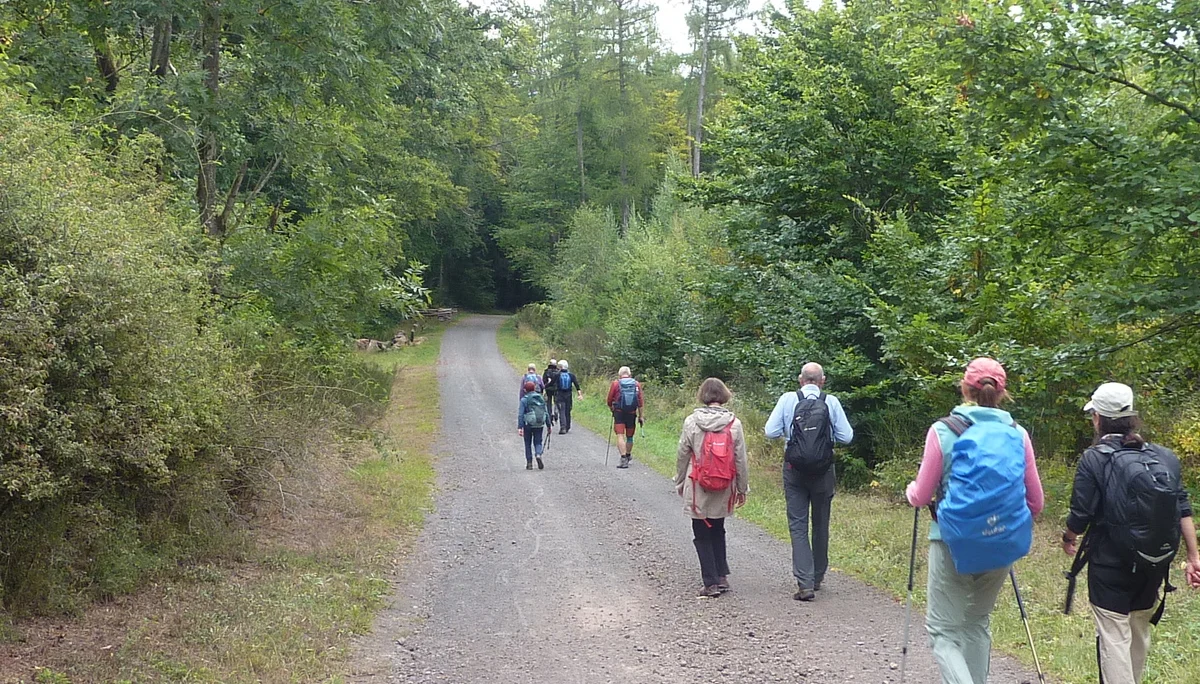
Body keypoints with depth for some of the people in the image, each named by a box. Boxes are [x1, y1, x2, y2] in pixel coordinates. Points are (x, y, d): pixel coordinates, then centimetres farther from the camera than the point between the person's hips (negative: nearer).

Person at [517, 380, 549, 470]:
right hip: (539, 425, 2)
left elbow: (520, 414, -11)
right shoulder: (541, 398, 5)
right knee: (538, 442, 11)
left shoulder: (524, 400, -6)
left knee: (528, 443, 11)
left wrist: (519, 427, -12)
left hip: (528, 425, -2)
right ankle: (538, 454, -19)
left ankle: (529, 463, 11)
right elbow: (546, 413, 6)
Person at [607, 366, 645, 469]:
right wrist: (641, 416, 7)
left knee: (620, 436, -5)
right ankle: (628, 456, 36)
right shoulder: (637, 384, 4)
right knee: (629, 436, 18)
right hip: (632, 414, 3)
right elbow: (641, 402, 1)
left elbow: (609, 401, 3)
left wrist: (612, 409, 23)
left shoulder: (615, 384, 0)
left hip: (619, 413, -3)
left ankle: (624, 459, -17)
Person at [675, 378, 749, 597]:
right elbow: (741, 459, 0)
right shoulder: (734, 424, -5)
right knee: (718, 531, 21)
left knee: (702, 535, 7)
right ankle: (722, 576, 17)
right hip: (724, 489, 2)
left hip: (698, 489, -2)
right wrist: (742, 487, 11)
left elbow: (682, 456, -1)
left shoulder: (691, 422, -8)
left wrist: (680, 483, 12)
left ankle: (711, 582, 5)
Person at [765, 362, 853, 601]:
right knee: (821, 524, 16)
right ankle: (817, 577, 29)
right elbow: (846, 437, -5)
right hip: (823, 471, 1)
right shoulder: (831, 402, -6)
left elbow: (770, 432, -8)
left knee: (798, 526, 1)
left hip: (794, 470, -1)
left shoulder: (788, 399, -6)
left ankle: (805, 583, -9)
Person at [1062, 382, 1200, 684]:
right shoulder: (1164, 457, 3)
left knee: (1114, 636, -1)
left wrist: (1068, 538, 8)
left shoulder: (1094, 459, -13)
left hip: (1110, 566, -6)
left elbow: (1080, 516, -12)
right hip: (1153, 567, 6)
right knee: (1140, 631, 22)